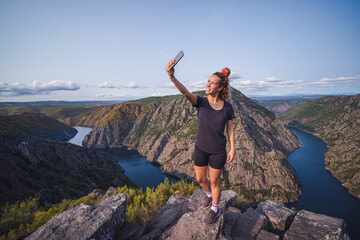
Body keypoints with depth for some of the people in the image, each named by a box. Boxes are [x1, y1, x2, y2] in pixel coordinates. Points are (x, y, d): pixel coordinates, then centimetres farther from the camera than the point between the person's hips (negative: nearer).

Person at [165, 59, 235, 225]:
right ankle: (209, 195, 54)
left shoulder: (227, 107, -9)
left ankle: (215, 210, 40)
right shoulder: (201, 102, -12)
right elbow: (186, 93, -33)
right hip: (200, 148, 2)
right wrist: (172, 77, -50)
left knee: (214, 182, 14)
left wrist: (232, 149, -1)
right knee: (200, 179, 18)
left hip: (218, 151, -1)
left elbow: (230, 129, 0)